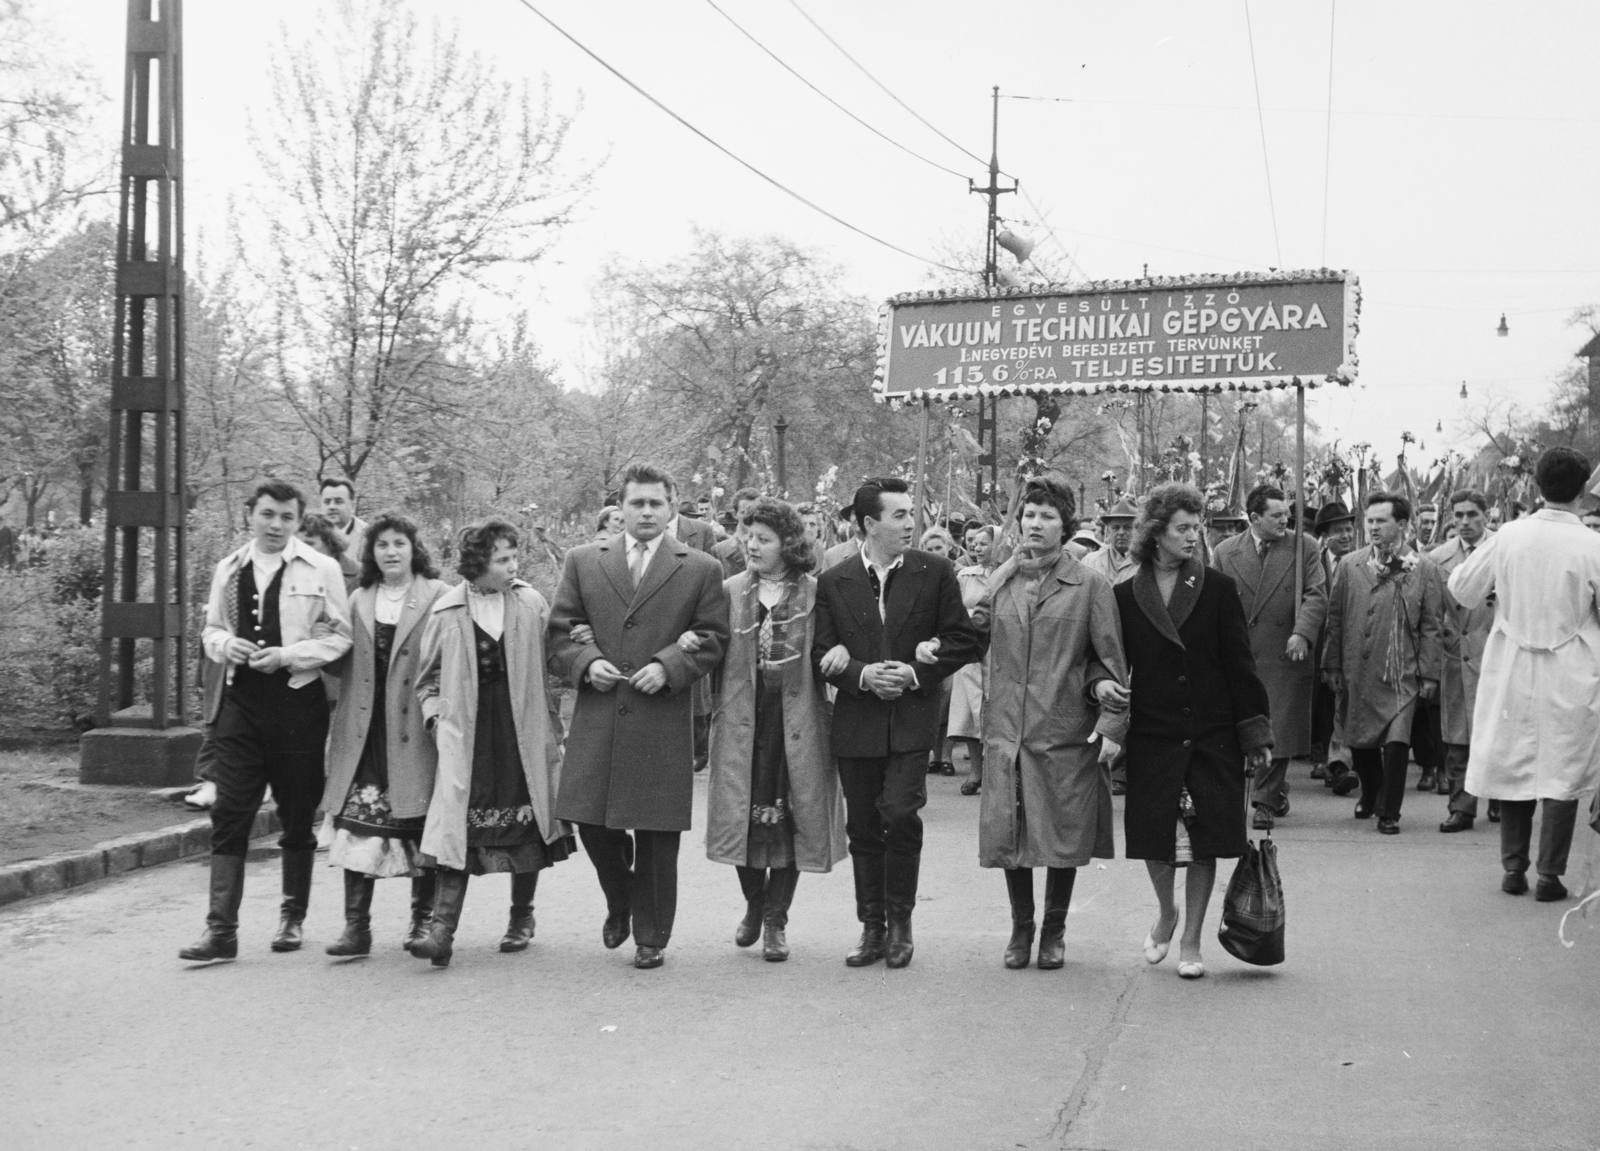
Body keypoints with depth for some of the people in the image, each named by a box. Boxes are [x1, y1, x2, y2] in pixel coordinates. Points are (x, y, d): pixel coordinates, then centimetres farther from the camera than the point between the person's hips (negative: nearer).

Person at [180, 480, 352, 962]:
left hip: (299, 701, -2)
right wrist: (225, 643, -4)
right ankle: (221, 929, -2)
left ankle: (293, 917, 24)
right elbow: (211, 629, 18)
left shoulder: (321, 570, -2)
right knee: (229, 816, -3)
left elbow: (339, 636, -3)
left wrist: (287, 656, -15)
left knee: (297, 818, 8)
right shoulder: (229, 569, 9)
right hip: (240, 701, 3)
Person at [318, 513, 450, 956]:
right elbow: (345, 665, 15)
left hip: (416, 732, -3)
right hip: (364, 733, 3)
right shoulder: (358, 602, 13)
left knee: (421, 829, 1)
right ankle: (357, 925, 1)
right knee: (357, 825, -3)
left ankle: (423, 919, 16)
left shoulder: (438, 596, 0)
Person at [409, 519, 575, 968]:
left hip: (523, 731, 1)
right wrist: (436, 714, -4)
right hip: (466, 734, -1)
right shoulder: (447, 612, 2)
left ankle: (522, 918, 25)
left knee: (526, 826, 8)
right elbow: (428, 678, 11)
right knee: (457, 825, -10)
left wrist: (553, 728, -1)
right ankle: (442, 929, -12)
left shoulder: (532, 605, 3)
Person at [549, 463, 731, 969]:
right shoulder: (583, 562, 11)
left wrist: (667, 666, -11)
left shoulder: (701, 569, 6)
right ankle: (620, 903, 31)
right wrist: (586, 662, -7)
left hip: (663, 722, -2)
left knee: (658, 835, 2)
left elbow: (713, 638, 3)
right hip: (596, 718, 2)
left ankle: (651, 937, 17)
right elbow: (560, 632, 11)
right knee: (592, 822, 3)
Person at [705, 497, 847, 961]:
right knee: (742, 814, 4)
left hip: (797, 721, -1)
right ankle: (754, 903, 30)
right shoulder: (730, 591, 7)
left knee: (789, 818, 2)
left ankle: (776, 921, 15)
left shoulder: (815, 593, 1)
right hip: (743, 718, 2)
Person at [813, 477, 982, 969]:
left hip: (911, 720, -2)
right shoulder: (833, 582, 4)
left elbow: (965, 641, 3)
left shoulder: (936, 573, 2)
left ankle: (899, 922, 4)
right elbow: (824, 655, 5)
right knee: (864, 829, 8)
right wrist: (862, 675, -13)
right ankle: (872, 928, 20)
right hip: (856, 723, 2)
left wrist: (917, 672, -10)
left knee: (901, 814, -15)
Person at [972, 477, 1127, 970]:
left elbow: (1112, 660, -2)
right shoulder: (1001, 583, 9)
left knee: (1063, 835, 3)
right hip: (1006, 729, 3)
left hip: (1067, 730, -2)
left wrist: (1112, 725, -8)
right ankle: (1021, 928, 21)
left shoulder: (1091, 586, -1)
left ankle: (1054, 931, 21)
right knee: (1007, 832, 3)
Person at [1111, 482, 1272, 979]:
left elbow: (1240, 664, 0)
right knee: (1153, 837, 1)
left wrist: (1255, 733, -3)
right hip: (1152, 736, 1)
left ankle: (1191, 942, 17)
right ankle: (1166, 912, 31)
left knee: (1205, 842, 2)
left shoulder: (1217, 589, 0)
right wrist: (1107, 690, -9)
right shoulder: (1126, 596, 3)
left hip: (1212, 736, 0)